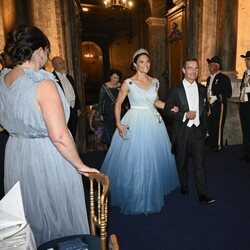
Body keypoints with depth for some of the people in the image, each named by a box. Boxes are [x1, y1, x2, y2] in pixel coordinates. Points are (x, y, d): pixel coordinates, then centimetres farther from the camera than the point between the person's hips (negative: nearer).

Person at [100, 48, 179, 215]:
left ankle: (153, 191, 41)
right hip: (135, 123, -5)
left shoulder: (155, 82, 6)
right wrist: (118, 124, -12)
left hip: (153, 122, 5)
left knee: (155, 158, 16)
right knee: (134, 160, 1)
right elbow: (118, 104, -2)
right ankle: (134, 196, 24)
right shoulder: (128, 83, -7)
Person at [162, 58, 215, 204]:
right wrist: (184, 115, -17)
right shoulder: (176, 89, -4)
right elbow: (167, 110, -6)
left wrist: (204, 130, 14)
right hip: (182, 131, -2)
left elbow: (204, 111, 15)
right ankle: (184, 187, 32)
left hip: (198, 130, 2)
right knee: (182, 162, 12)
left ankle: (203, 194, 5)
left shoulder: (202, 89, 9)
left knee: (200, 162, -2)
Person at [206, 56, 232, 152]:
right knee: (210, 125, 10)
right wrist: (207, 98, 11)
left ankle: (218, 146, 12)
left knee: (218, 126, -2)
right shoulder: (209, 78, 17)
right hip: (210, 106, 7)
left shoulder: (224, 78, -6)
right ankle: (211, 144, 25)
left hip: (219, 106, -7)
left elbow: (228, 93, -12)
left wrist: (216, 97, -19)